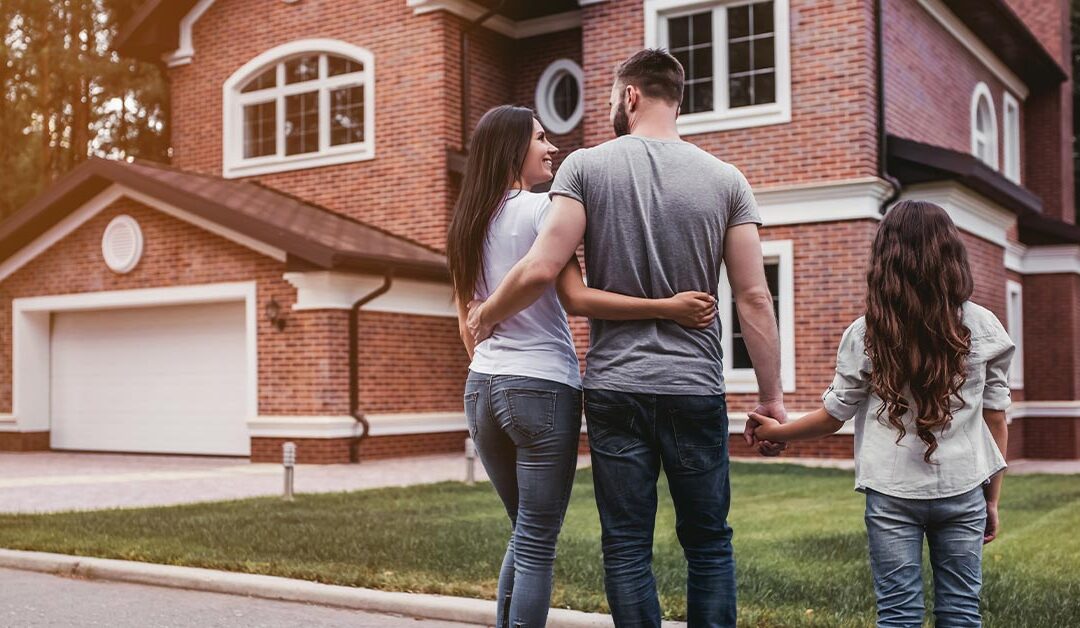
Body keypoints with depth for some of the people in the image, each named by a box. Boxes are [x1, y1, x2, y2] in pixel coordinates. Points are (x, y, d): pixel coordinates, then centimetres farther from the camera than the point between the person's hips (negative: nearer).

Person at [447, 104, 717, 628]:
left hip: (482, 388, 7)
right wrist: (668, 307, -19)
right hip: (541, 388, -7)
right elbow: (578, 298, -17)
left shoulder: (467, 223, 12)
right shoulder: (541, 209, -8)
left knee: (524, 533, 20)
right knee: (537, 544, 0)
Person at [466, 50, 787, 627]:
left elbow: (541, 271, -11)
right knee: (708, 542, 12)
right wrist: (771, 397, 5)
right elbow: (753, 298, -1)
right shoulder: (726, 179, 2)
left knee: (627, 547, 7)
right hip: (697, 388, 1)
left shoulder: (586, 166, -2)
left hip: (614, 388, -1)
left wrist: (485, 316, 7)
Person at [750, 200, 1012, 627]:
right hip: (963, 493, 1)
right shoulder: (984, 328, -1)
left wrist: (776, 432, 20)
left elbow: (833, 417, 3)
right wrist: (992, 500, 12)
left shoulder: (865, 335, -4)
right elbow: (996, 421, 3)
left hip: (892, 495, -1)